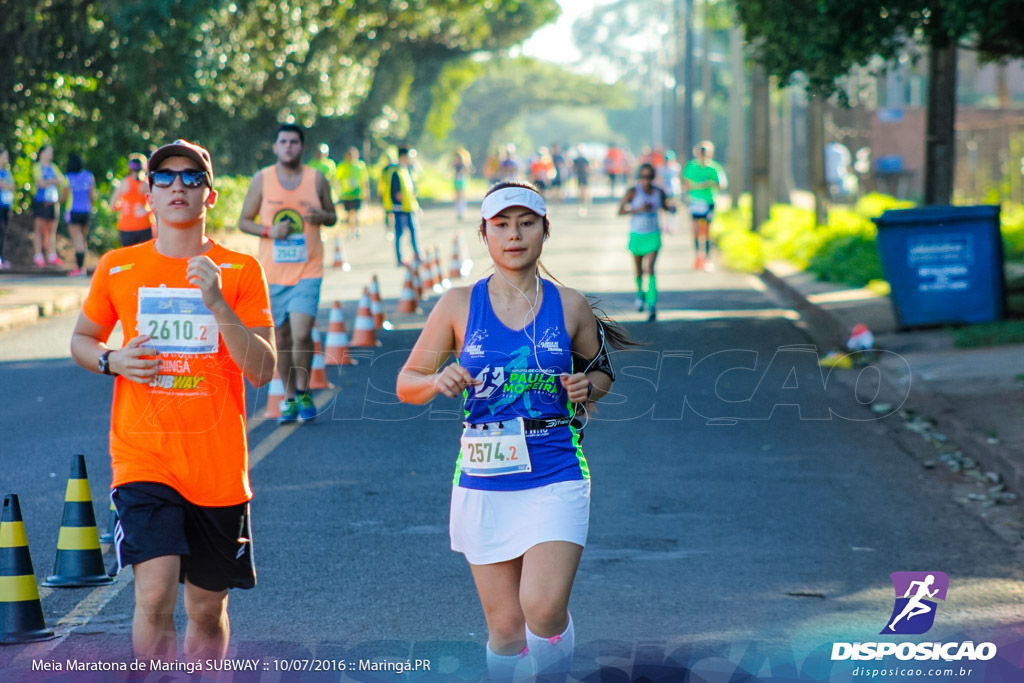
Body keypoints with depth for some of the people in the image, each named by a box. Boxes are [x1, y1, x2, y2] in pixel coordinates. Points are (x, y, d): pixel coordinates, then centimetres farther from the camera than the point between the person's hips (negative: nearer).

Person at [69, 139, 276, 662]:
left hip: (218, 465, 1)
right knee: (154, 593, -18)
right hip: (143, 457, -1)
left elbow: (262, 371, -7)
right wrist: (112, 361, -4)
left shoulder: (240, 271, 1)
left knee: (207, 608, 11)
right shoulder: (117, 267, 4)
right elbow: (81, 340, 19)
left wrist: (216, 302, -19)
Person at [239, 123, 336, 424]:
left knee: (302, 334, -15)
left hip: (307, 271, -1)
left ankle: (303, 392, 5)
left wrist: (322, 216, -11)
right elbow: (244, 221, 6)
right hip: (272, 272, 1)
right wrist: (270, 231, -13)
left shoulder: (317, 179, 3)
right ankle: (289, 397, 20)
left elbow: (332, 217, 13)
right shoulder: (261, 179, 2)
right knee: (281, 339, 7)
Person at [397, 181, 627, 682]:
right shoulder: (459, 305, 2)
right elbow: (406, 383, 8)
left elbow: (602, 372, 18)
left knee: (543, 608, -19)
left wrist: (588, 387, -5)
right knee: (505, 626, 3)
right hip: (483, 484, 1)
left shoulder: (569, 306, 3)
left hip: (556, 477, -1)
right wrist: (439, 382, -15)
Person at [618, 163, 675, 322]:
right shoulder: (633, 192, -11)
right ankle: (640, 294, 45)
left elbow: (671, 209, 13)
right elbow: (620, 211, -15)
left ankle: (652, 306, -18)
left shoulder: (659, 192, -2)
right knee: (639, 270, 14)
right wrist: (639, 209, -28)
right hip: (637, 235, 0)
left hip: (653, 235, 0)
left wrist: (671, 206, -12)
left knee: (650, 269, -14)